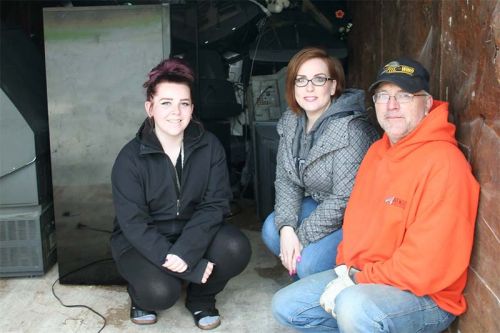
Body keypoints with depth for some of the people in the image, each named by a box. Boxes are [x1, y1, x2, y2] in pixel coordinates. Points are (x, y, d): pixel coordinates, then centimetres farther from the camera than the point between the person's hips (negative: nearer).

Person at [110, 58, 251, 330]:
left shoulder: (209, 146, -9)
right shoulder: (130, 158, -17)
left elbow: (215, 204, -13)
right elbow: (135, 224, -20)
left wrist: (185, 252, -29)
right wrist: (192, 267, -27)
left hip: (193, 233, 3)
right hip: (142, 242, -2)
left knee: (236, 248, -26)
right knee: (160, 291, -30)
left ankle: (201, 297, 5)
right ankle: (142, 296, 9)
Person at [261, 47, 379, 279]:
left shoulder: (351, 131, -27)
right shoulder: (291, 122, -3)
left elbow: (345, 199, -26)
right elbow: (285, 180, -2)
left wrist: (301, 237, -21)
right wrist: (286, 228, -18)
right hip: (319, 204, 7)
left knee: (309, 264, -22)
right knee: (271, 230, -11)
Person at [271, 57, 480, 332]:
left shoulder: (442, 162, -21)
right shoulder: (377, 151, 8)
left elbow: (428, 265, -25)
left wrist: (356, 280, -18)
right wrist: (345, 268, -3)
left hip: (423, 296, -8)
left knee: (353, 307, -37)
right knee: (285, 306, 7)